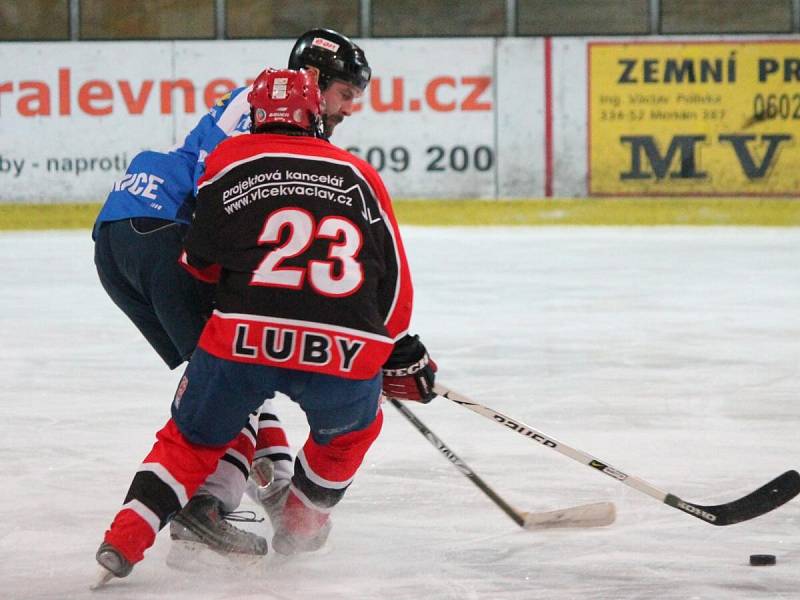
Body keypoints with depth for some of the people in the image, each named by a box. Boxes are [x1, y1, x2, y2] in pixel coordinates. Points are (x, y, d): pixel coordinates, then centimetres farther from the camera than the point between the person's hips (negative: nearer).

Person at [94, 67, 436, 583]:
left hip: (243, 342, 0)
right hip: (348, 352, 0)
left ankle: (123, 542, 7)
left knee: (192, 441, 20)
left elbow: (202, 262, 17)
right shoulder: (360, 176, 18)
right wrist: (403, 354, 29)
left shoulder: (230, 159, 14)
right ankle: (301, 524, 38)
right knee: (353, 427, 33)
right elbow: (392, 280, 17)